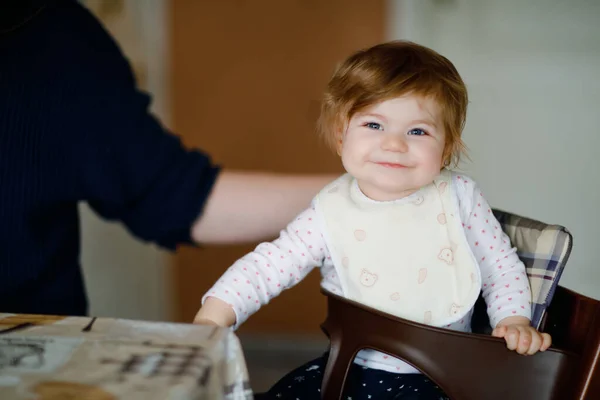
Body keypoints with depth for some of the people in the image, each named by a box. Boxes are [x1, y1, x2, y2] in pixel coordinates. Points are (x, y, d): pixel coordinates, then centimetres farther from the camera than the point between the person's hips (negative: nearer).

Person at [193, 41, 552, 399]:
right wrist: (212, 318, -20)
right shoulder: (330, 214, -8)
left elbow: (501, 265, 2)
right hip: (351, 368, 2)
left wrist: (515, 321, -14)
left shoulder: (459, 197, -7)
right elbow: (266, 266, -8)